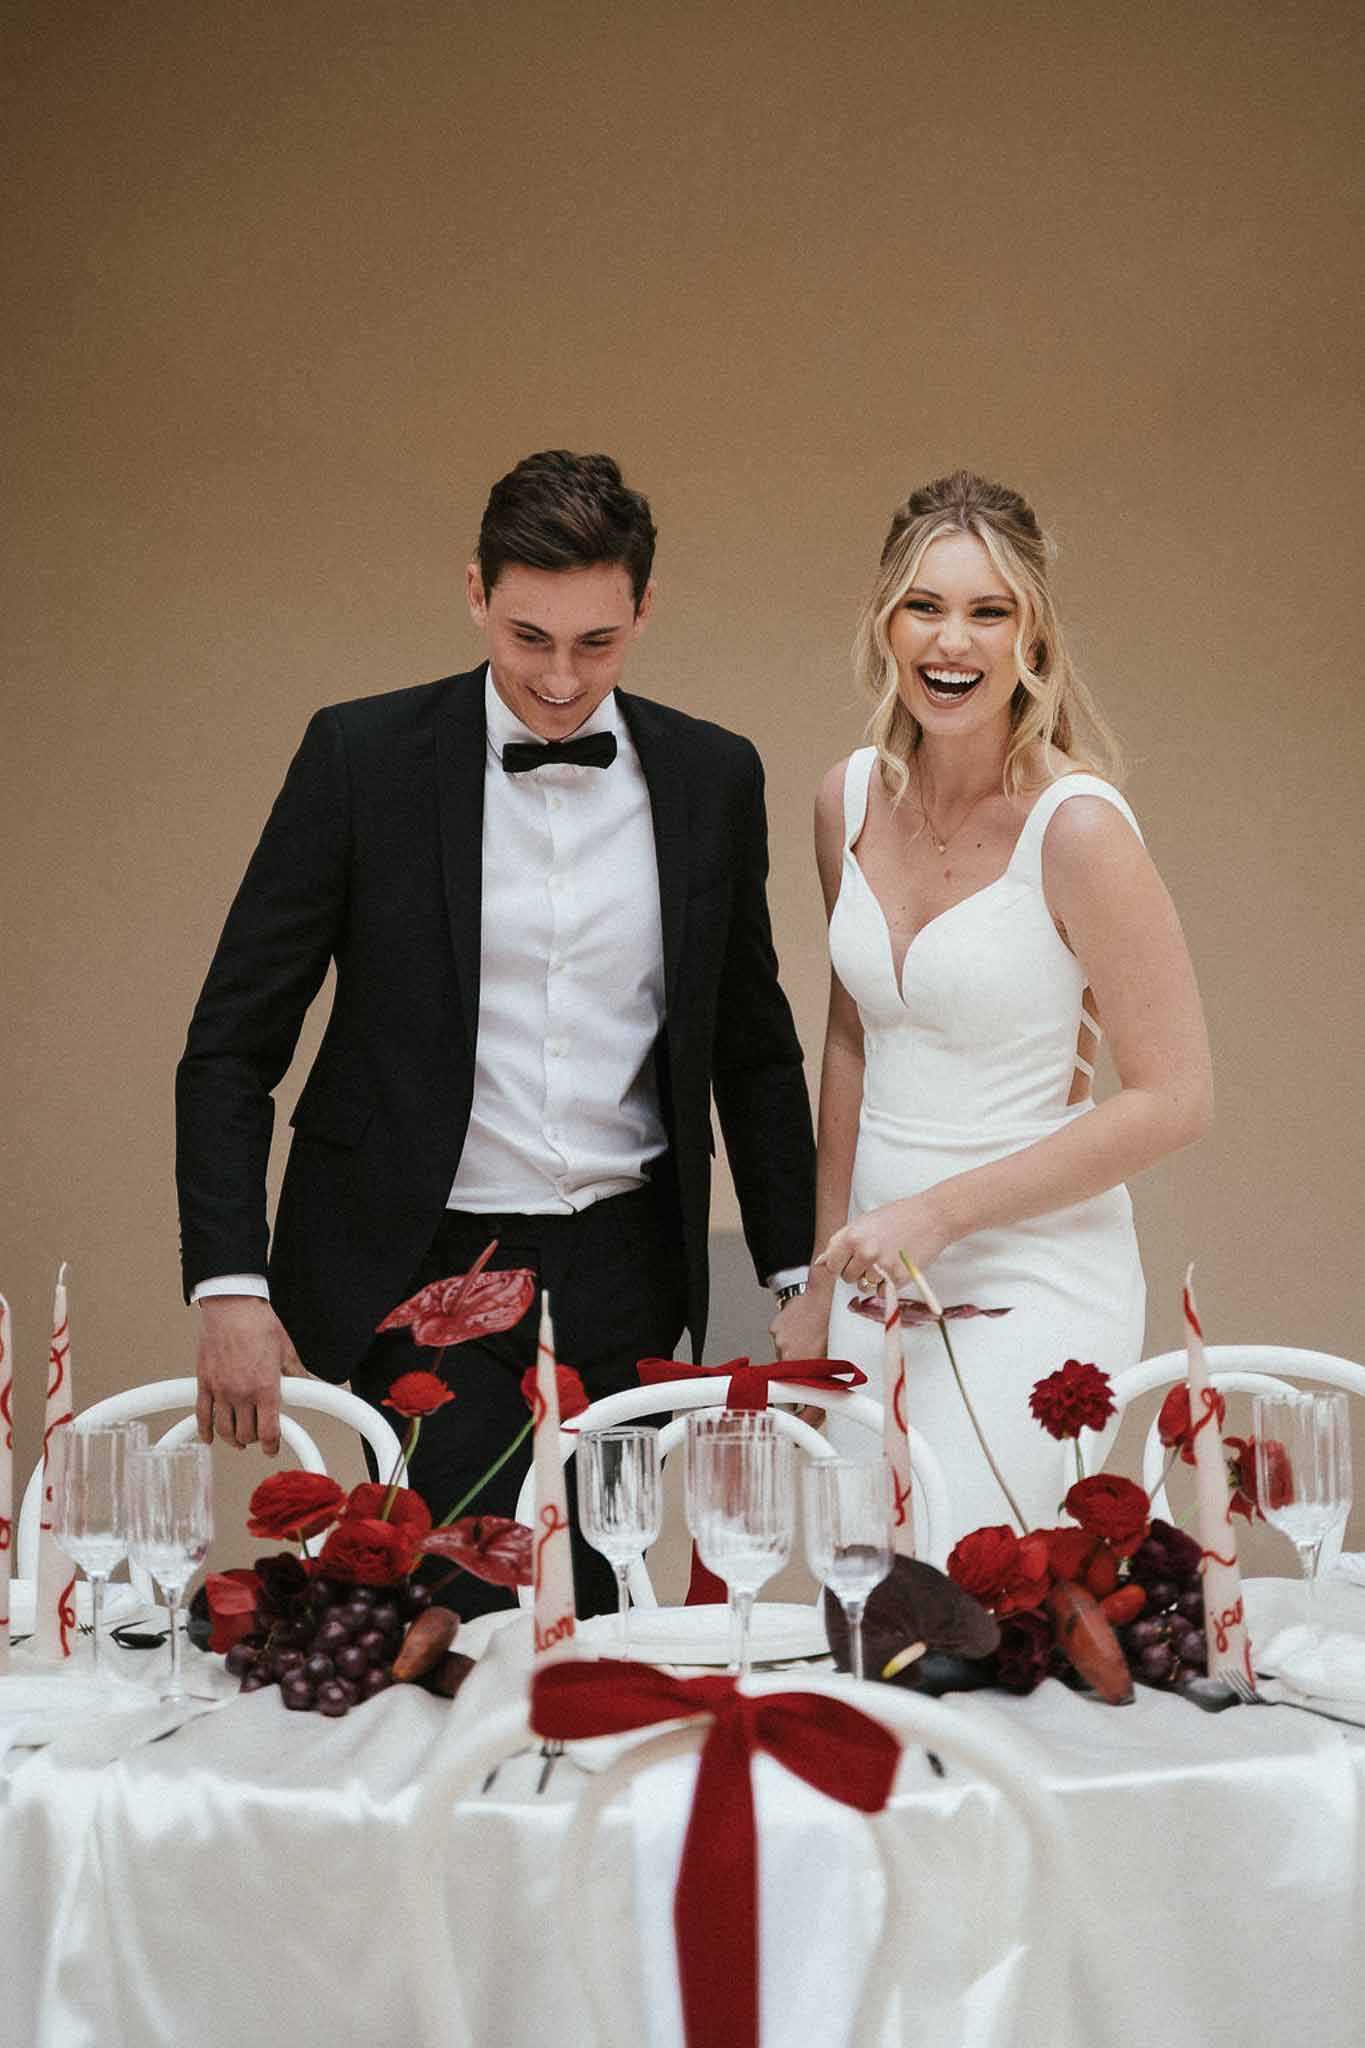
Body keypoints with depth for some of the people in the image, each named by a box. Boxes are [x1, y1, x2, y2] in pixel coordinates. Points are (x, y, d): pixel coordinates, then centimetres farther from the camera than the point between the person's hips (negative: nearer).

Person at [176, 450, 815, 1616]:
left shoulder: (714, 778, 4)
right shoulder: (363, 757, -5)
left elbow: (754, 1048, 14)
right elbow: (233, 1047, -3)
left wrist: (802, 1278, 10)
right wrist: (229, 1288, -12)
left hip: (623, 1275, 3)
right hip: (424, 1270, -2)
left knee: (590, 1621, 5)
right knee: (456, 1622, -7)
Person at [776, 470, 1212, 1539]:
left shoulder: (1078, 827, -16)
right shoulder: (851, 799, 3)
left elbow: (1172, 1100, -14)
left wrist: (939, 1212, -15)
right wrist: (825, 1279, 16)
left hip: (1030, 1285, -6)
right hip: (884, 1281, 6)